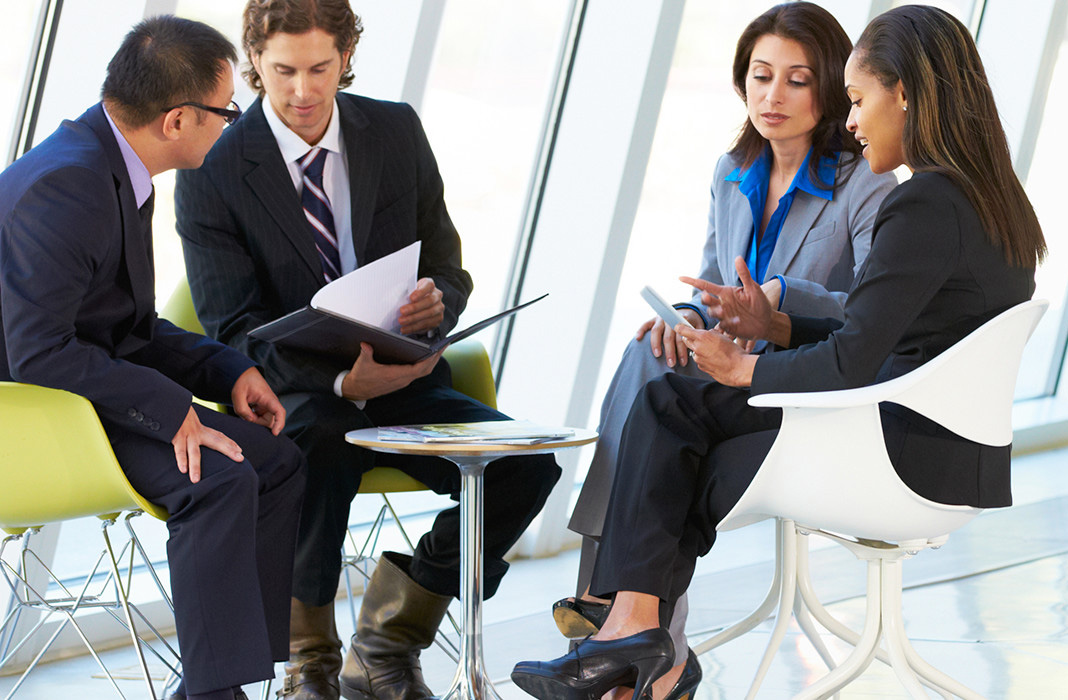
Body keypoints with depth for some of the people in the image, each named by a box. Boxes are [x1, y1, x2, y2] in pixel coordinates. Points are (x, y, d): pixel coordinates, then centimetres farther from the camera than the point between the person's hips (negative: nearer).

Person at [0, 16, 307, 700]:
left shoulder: (117, 169, 10)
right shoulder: (61, 187, -22)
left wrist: (229, 371, 2)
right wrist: (169, 409, -28)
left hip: (97, 387, 10)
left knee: (278, 460, -1)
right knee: (220, 478, -26)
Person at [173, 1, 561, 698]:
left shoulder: (397, 132, 5)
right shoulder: (213, 170, -7)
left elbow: (448, 271, 9)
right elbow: (234, 328, -11)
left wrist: (436, 302, -18)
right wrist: (340, 381, -29)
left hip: (403, 379, 4)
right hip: (295, 392, -4)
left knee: (528, 465, -20)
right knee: (323, 447, -39)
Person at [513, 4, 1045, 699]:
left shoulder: (926, 206, -19)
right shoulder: (993, 200, 11)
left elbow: (851, 364, -21)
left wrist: (742, 368, -5)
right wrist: (778, 325, 12)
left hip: (909, 459, -9)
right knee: (668, 401, 9)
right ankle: (632, 623, 1)